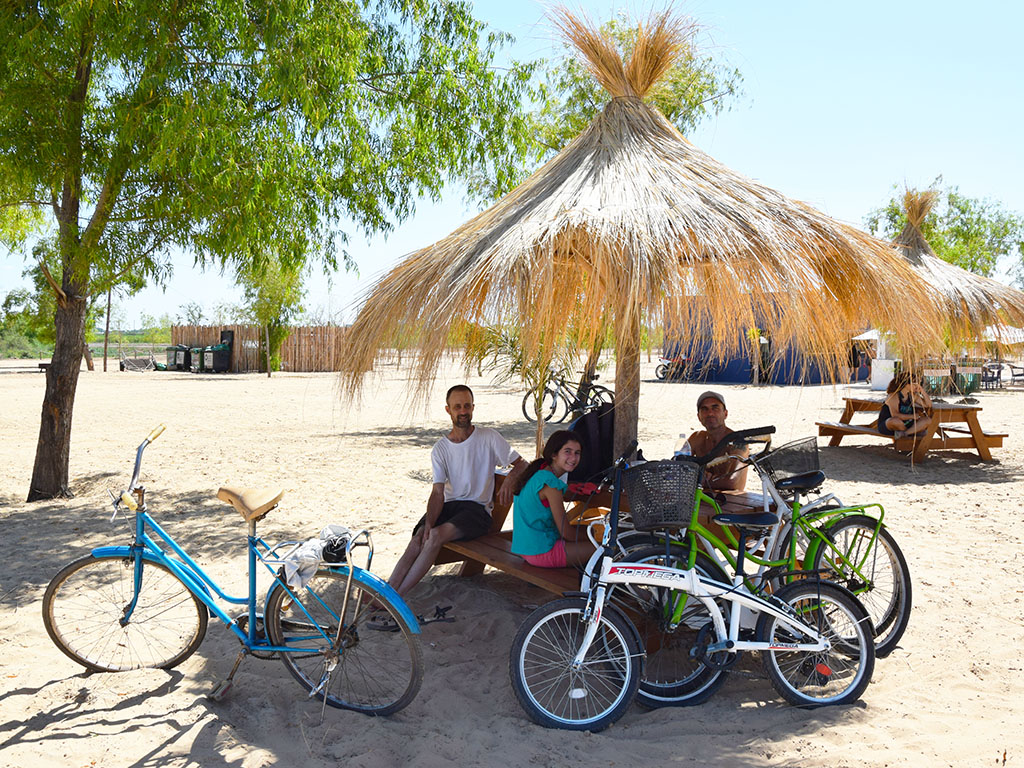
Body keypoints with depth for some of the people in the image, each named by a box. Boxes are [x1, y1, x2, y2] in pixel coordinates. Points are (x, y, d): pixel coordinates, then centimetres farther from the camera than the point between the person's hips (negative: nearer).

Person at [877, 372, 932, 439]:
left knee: (928, 420, -12)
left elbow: (928, 405, 9)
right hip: (887, 426, -7)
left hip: (904, 425, 7)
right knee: (895, 420, -42)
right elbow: (895, 415, -31)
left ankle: (904, 433, -30)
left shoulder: (912, 395, 4)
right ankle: (912, 431, -10)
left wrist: (922, 391, -5)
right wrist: (913, 416, -24)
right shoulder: (893, 396, -18)